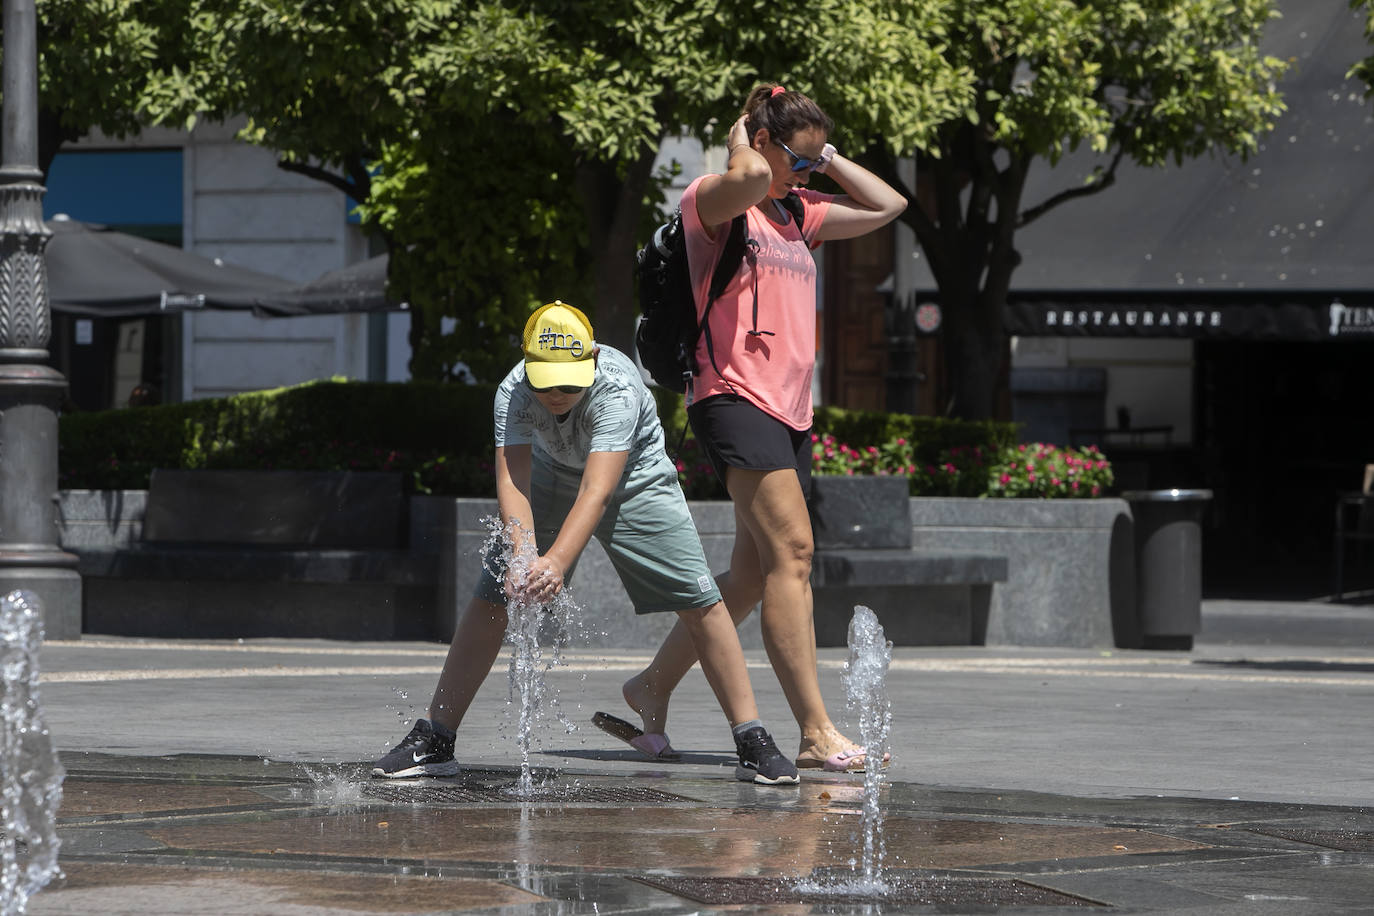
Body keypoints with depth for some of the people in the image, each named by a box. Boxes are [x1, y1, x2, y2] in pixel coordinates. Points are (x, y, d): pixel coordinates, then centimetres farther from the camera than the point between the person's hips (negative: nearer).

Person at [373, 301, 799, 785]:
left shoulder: (616, 388, -39)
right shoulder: (513, 393, -30)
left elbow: (597, 492, -47)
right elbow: (511, 481, -38)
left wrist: (556, 562, -61)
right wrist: (522, 555, -56)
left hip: (635, 479, -2)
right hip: (553, 477, 2)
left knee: (700, 601, -11)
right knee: (490, 598, -6)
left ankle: (753, 742, -3)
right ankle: (434, 739, 1)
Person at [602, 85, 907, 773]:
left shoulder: (797, 214, 22)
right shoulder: (712, 200, -3)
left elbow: (887, 206, 25)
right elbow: (749, 178, -27)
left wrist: (827, 159, 17)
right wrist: (740, 141, -6)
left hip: (789, 408, 9)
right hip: (736, 398, -9)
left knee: (754, 573, 9)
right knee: (791, 552, -18)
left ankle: (654, 685, 24)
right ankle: (817, 734, -22)